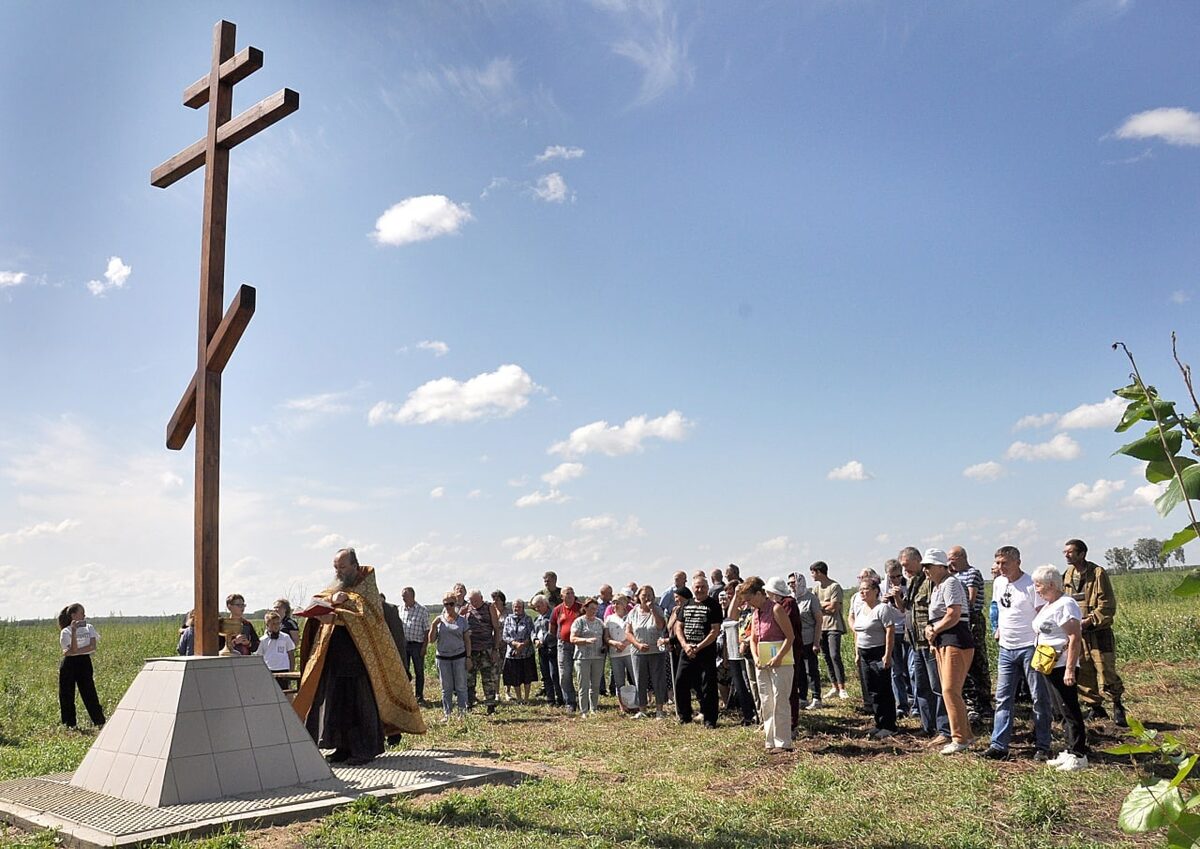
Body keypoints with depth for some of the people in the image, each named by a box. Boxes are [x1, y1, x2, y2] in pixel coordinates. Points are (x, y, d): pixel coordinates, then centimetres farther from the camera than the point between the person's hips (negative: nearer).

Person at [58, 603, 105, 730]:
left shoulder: (89, 628, 3)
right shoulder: (66, 632, -5)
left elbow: (92, 648, -9)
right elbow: (73, 649, -18)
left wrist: (73, 652, -15)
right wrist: (74, 631, -24)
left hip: (85, 663, 1)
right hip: (69, 665, -1)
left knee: (90, 694, -1)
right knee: (67, 696, 5)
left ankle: (100, 723, 1)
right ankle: (69, 725, 19)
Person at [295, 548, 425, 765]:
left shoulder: (366, 586, -1)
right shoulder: (335, 587, 19)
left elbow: (365, 614, -17)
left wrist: (335, 617, -28)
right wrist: (333, 599, -17)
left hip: (357, 658, -6)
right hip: (333, 658, 6)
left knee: (360, 702, -4)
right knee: (335, 701, 5)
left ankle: (365, 749, 2)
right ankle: (343, 746, 14)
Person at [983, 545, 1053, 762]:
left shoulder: (1031, 585, -12)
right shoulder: (998, 583, 9)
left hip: (1029, 647, -7)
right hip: (1006, 649, 7)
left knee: (1040, 698, 3)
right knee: (1003, 698, 5)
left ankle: (1042, 747, 11)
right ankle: (999, 745, 7)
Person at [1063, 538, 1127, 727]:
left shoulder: (1098, 573, -10)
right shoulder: (1067, 575, 8)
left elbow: (1107, 605, -12)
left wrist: (1088, 621, -18)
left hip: (1098, 632, -5)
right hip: (1076, 633, 6)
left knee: (1106, 672, -4)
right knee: (1082, 674, 8)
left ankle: (1117, 705, 17)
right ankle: (1095, 708, 22)